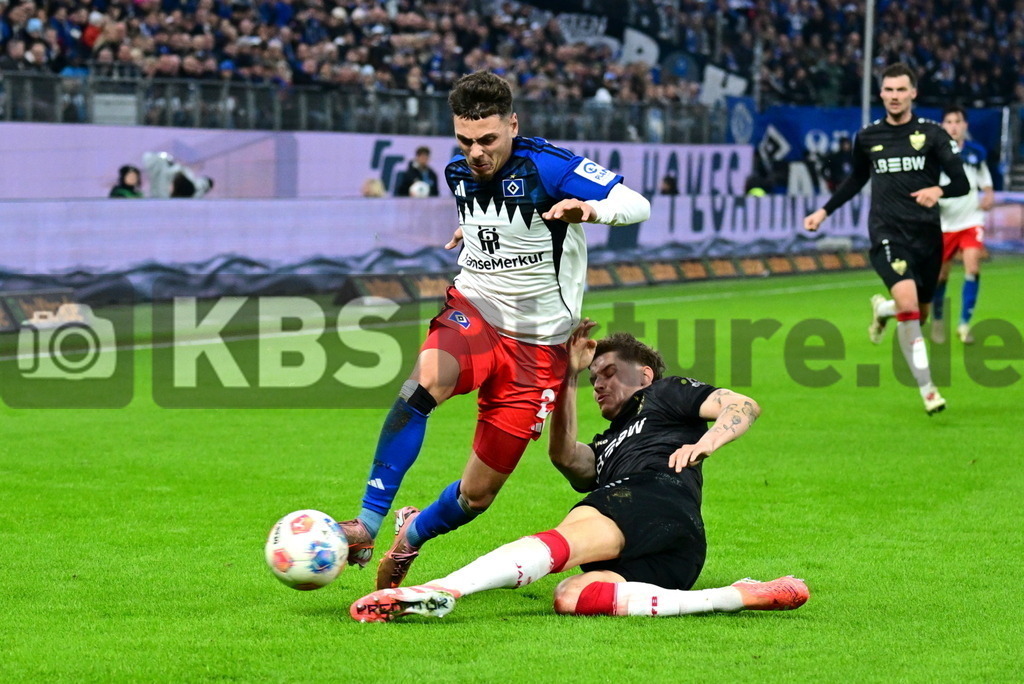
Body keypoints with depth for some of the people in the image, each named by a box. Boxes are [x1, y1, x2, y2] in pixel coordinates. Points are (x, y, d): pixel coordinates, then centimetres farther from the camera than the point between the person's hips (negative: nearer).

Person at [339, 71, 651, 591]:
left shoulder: (546, 167, -16)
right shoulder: (459, 173, 3)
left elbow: (637, 205, -24)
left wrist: (589, 209, -41)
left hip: (537, 347, -3)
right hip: (472, 312, 3)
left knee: (477, 495, 2)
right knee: (425, 381, -36)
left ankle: (413, 534, 36)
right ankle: (367, 525, -35)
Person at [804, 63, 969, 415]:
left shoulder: (932, 134, 0)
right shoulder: (867, 137, 6)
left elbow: (961, 183, -4)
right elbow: (857, 179, 25)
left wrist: (938, 191, -25)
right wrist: (825, 211, 23)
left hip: (927, 233, 1)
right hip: (887, 232, -1)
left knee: (919, 314, 9)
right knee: (907, 301, -23)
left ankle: (882, 308, 47)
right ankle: (927, 389, -16)